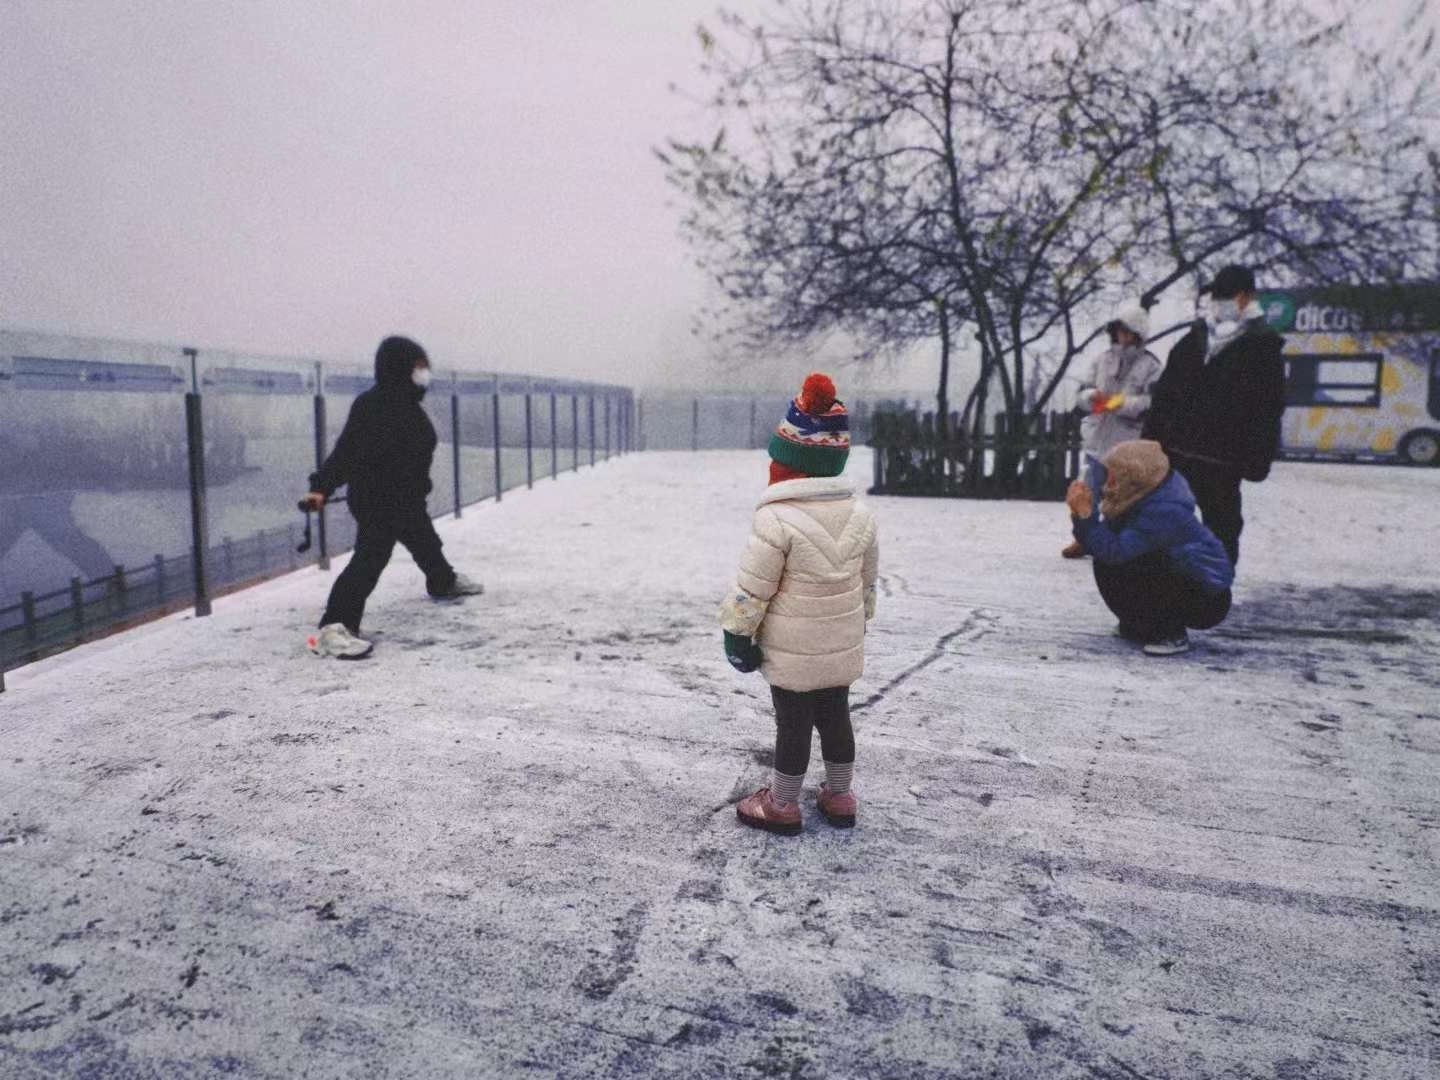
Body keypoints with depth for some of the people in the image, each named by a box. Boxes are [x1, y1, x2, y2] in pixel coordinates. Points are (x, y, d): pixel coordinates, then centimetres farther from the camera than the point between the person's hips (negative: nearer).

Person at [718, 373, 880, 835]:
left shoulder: (778, 520, -22)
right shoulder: (861, 516, 0)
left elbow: (752, 588, -18)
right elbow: (867, 581, 11)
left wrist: (737, 633, -5)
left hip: (791, 651, -6)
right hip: (843, 646, 6)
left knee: (793, 723, 7)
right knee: (835, 716, 19)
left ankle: (782, 805, 22)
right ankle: (839, 797, 33)